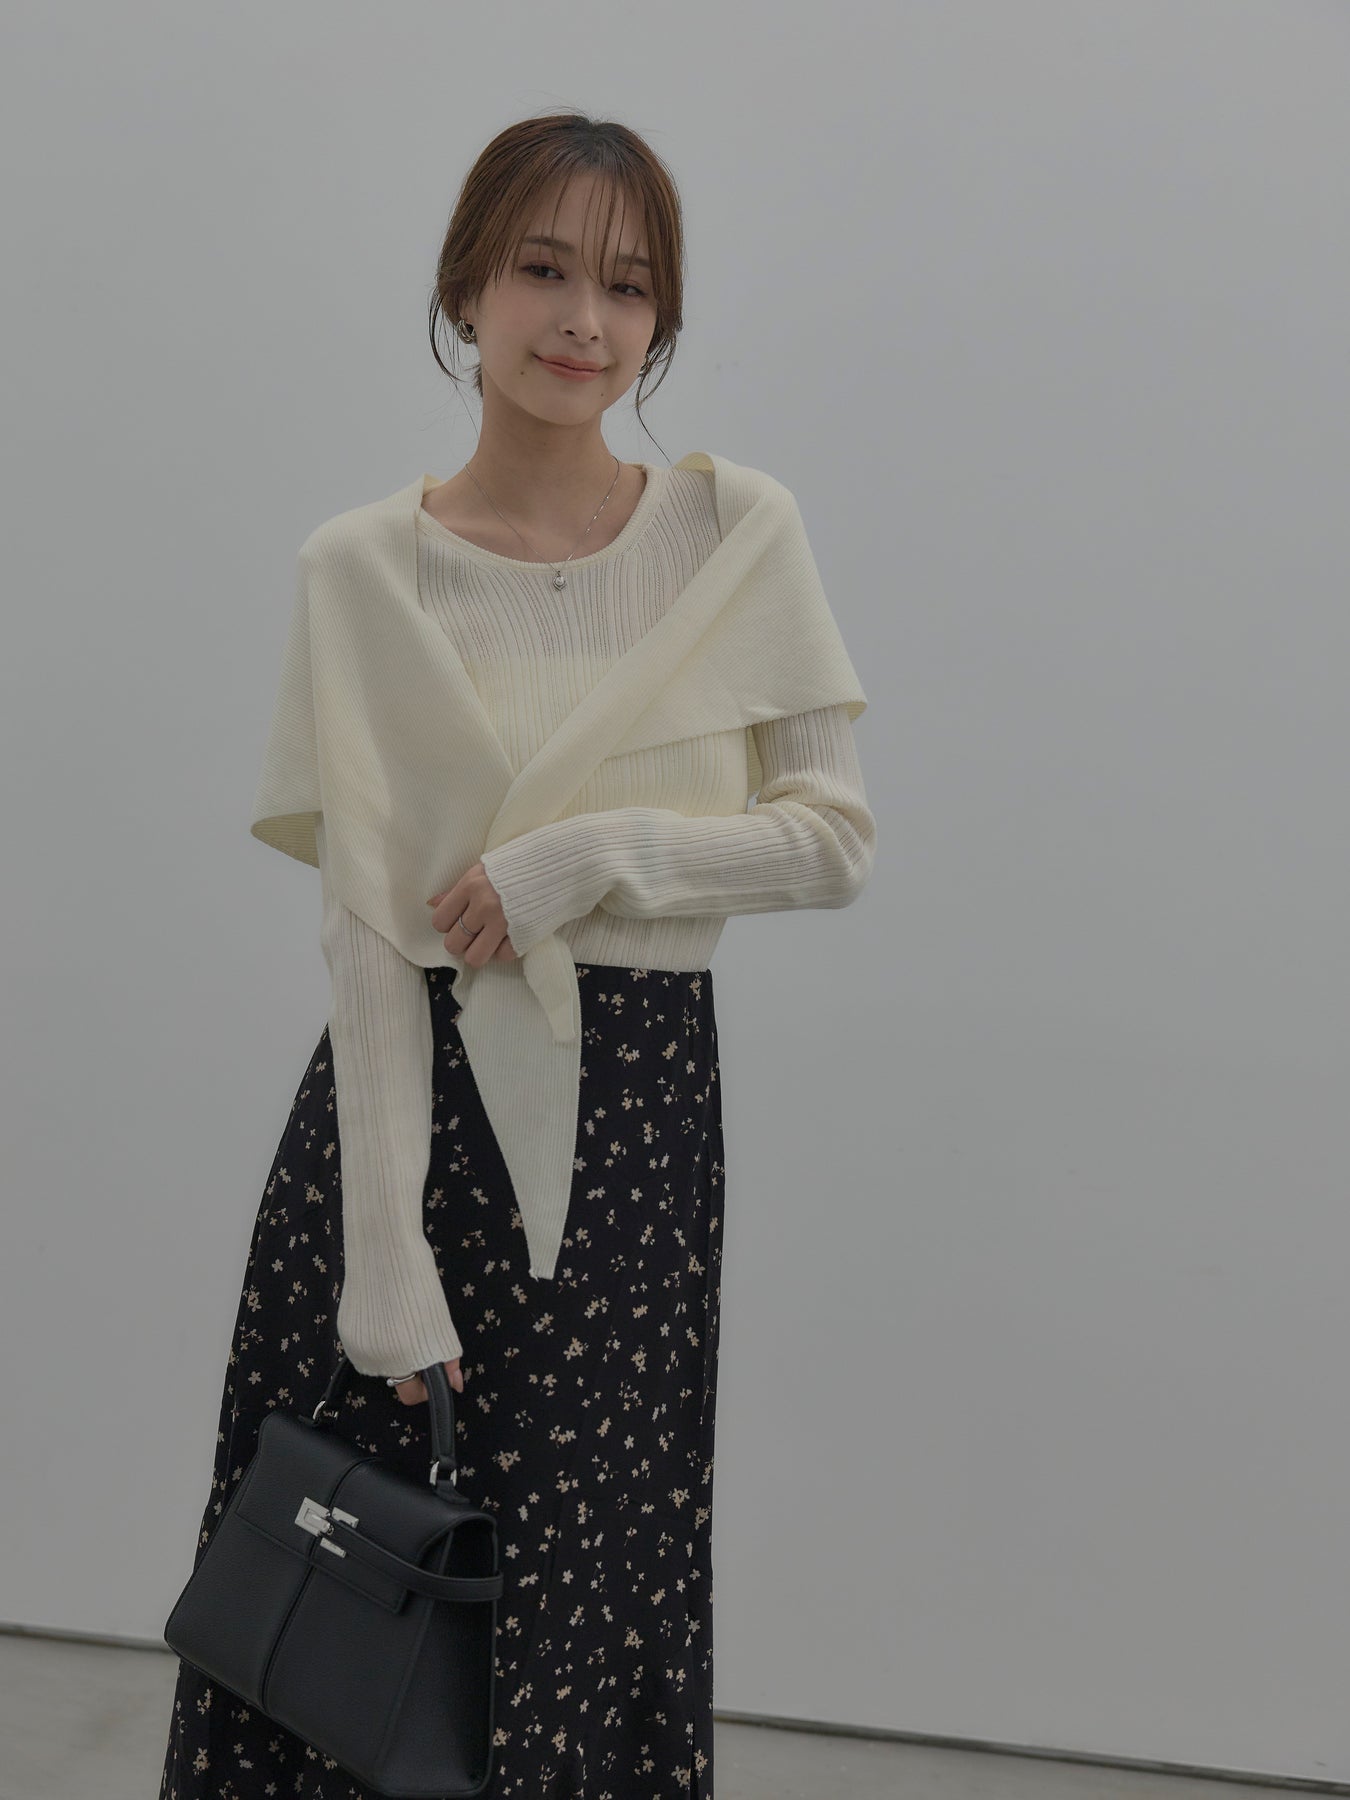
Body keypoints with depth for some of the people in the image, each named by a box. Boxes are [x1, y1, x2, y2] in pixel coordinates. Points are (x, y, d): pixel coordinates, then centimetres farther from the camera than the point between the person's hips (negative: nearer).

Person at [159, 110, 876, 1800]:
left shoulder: (735, 529, 1)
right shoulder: (364, 568, -3)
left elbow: (836, 838, 1)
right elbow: (366, 927, -7)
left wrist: (600, 849, -15)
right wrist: (387, 1258, -12)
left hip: (634, 1107, 1)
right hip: (416, 1093, 0)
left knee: (585, 1590, 7)